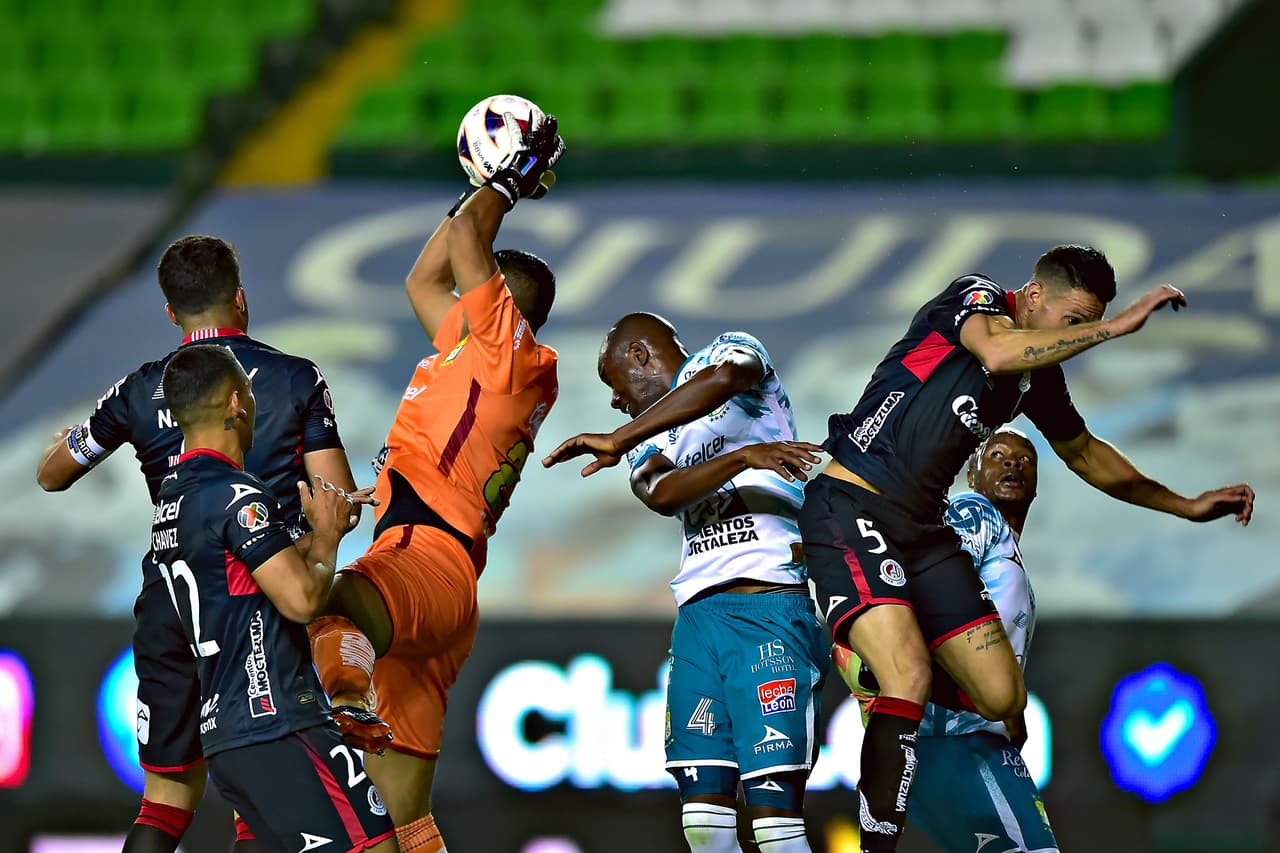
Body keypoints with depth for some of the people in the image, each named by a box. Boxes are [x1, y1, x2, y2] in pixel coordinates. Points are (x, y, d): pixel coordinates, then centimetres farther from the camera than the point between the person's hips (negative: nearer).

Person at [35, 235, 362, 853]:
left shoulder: (141, 391, 5)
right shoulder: (297, 379, -2)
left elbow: (52, 474, 18)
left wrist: (66, 439, 41)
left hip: (171, 606, 2)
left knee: (166, 801, 11)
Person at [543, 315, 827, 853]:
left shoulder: (731, 351, 9)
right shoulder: (652, 444, 24)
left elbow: (725, 378, -18)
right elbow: (662, 493, -1)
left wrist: (618, 440, -17)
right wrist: (744, 456, -19)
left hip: (770, 605, -7)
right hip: (698, 613, 7)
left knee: (774, 806, -16)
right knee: (703, 801, -4)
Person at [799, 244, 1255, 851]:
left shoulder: (1040, 375, 15)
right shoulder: (976, 297, -7)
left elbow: (1085, 453, 31)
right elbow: (996, 352, -31)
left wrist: (1186, 506, 28)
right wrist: (1121, 324, -29)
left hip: (922, 527, 8)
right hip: (849, 506, -8)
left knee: (1003, 699, -3)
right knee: (910, 675, -27)